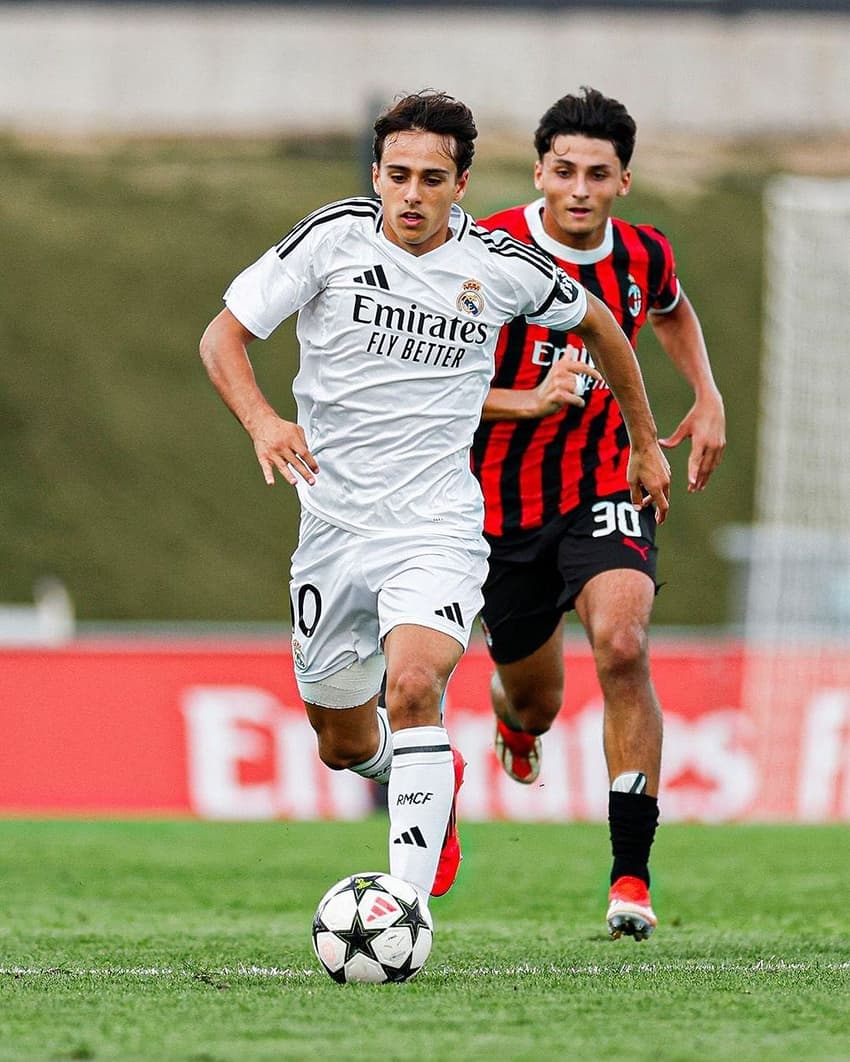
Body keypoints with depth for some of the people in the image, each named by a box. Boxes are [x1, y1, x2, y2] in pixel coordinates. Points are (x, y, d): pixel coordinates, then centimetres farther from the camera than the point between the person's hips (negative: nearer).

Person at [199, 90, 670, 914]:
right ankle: (429, 779, 49)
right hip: (333, 525, 2)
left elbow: (595, 322, 16)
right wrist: (261, 420, -24)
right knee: (343, 745, 13)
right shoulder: (332, 237, -7)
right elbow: (222, 334, -4)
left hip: (436, 527, -2)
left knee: (414, 687, -29)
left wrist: (645, 443, 22)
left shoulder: (500, 265, -4)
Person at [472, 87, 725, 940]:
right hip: (500, 501, -1)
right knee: (534, 701, 13)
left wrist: (707, 400, 10)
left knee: (621, 643, -27)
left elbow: (672, 312, 23)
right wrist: (529, 402, -26)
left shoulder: (643, 256, -2)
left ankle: (631, 876, -24)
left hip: (605, 487, 1)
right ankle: (515, 712, 57)